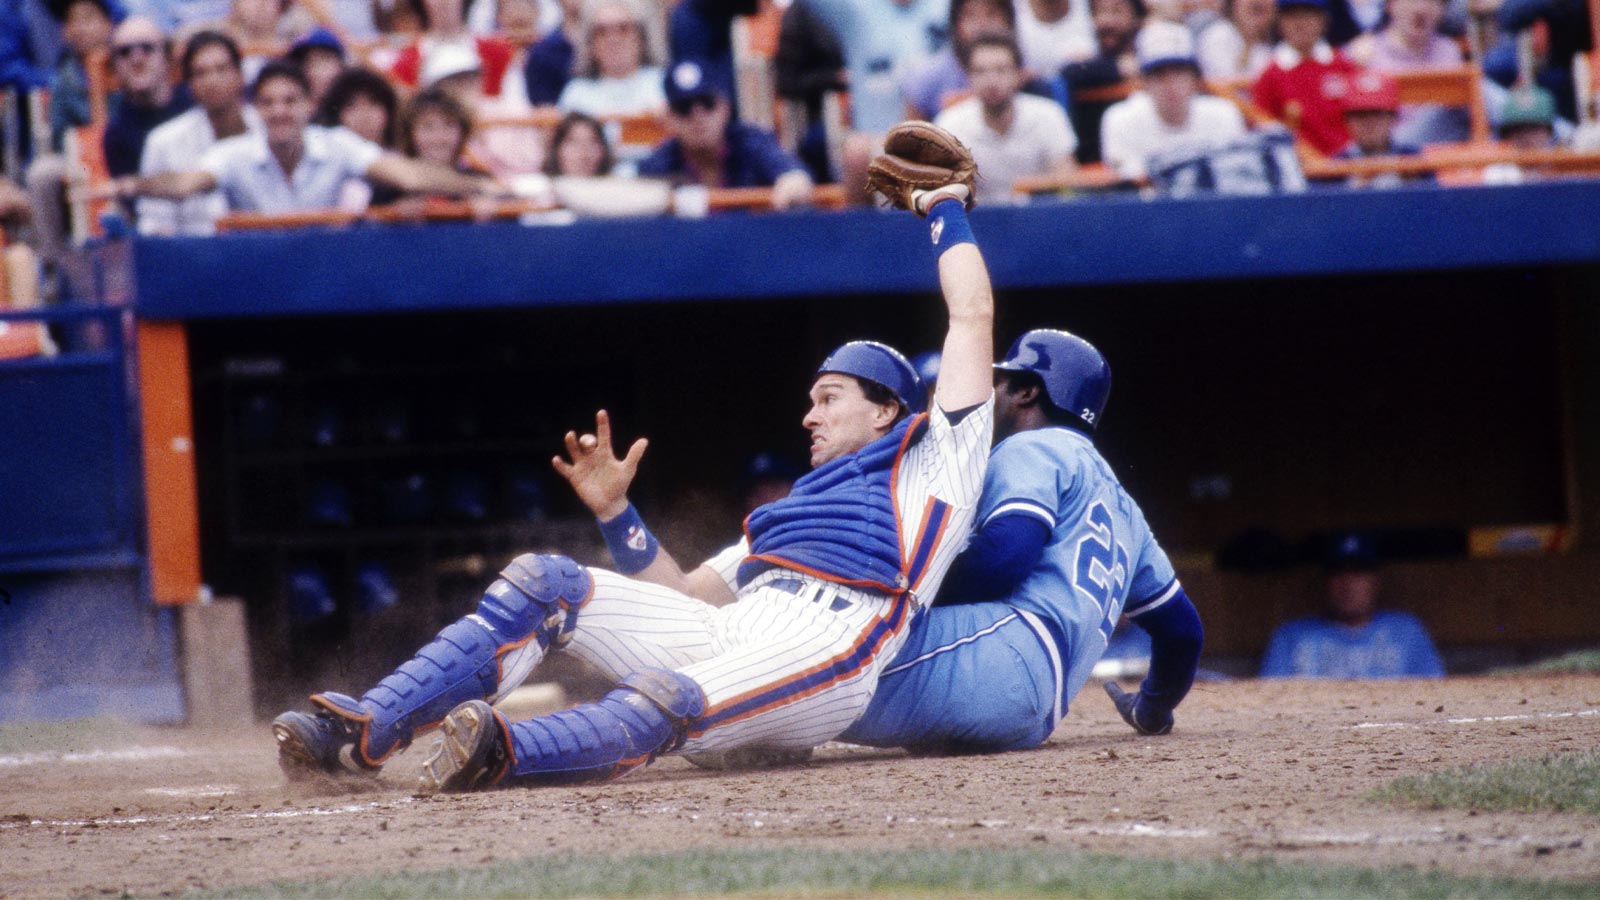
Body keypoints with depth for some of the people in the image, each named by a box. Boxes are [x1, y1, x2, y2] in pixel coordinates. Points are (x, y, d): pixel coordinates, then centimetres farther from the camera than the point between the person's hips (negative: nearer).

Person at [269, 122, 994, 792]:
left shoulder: (928, 456, 22)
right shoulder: (795, 503, 41)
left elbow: (972, 314, 18)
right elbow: (685, 593, 32)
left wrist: (945, 208, 29)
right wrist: (615, 511, 19)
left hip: (825, 644, -8)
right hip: (724, 632, 8)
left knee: (662, 705, -37)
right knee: (542, 582, -6)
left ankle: (501, 750, -65)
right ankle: (364, 730, -21)